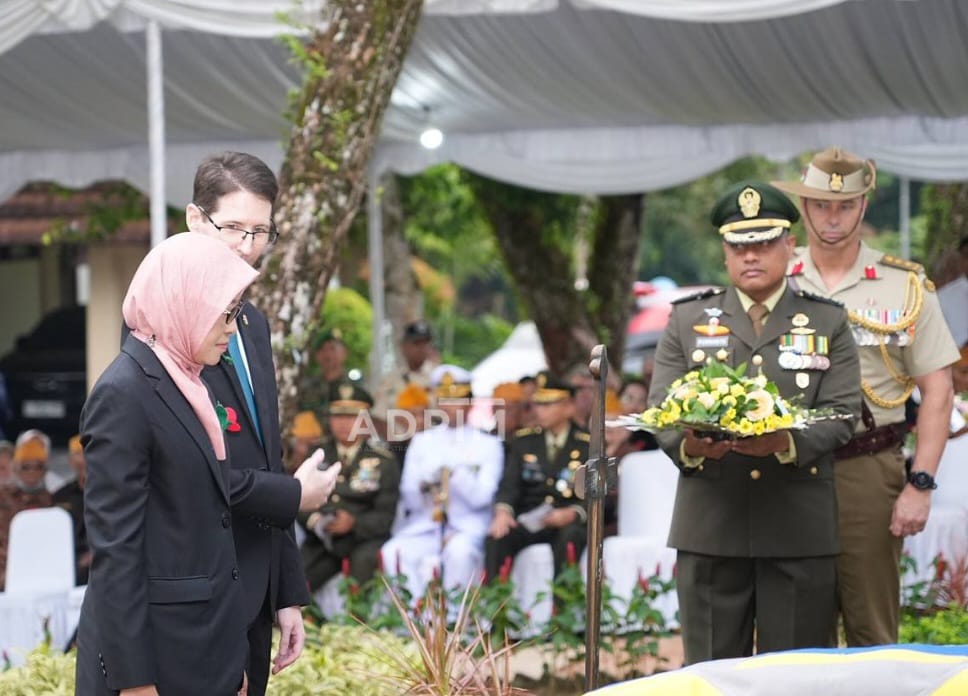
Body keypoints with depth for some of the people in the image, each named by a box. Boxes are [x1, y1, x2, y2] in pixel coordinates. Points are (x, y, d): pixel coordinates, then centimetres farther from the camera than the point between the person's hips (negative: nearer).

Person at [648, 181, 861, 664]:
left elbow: (841, 414, -1)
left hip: (800, 531, -1)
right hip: (709, 527, 1)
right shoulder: (688, 319, 13)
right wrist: (688, 446, -18)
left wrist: (786, 442, -21)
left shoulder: (827, 322, 10)